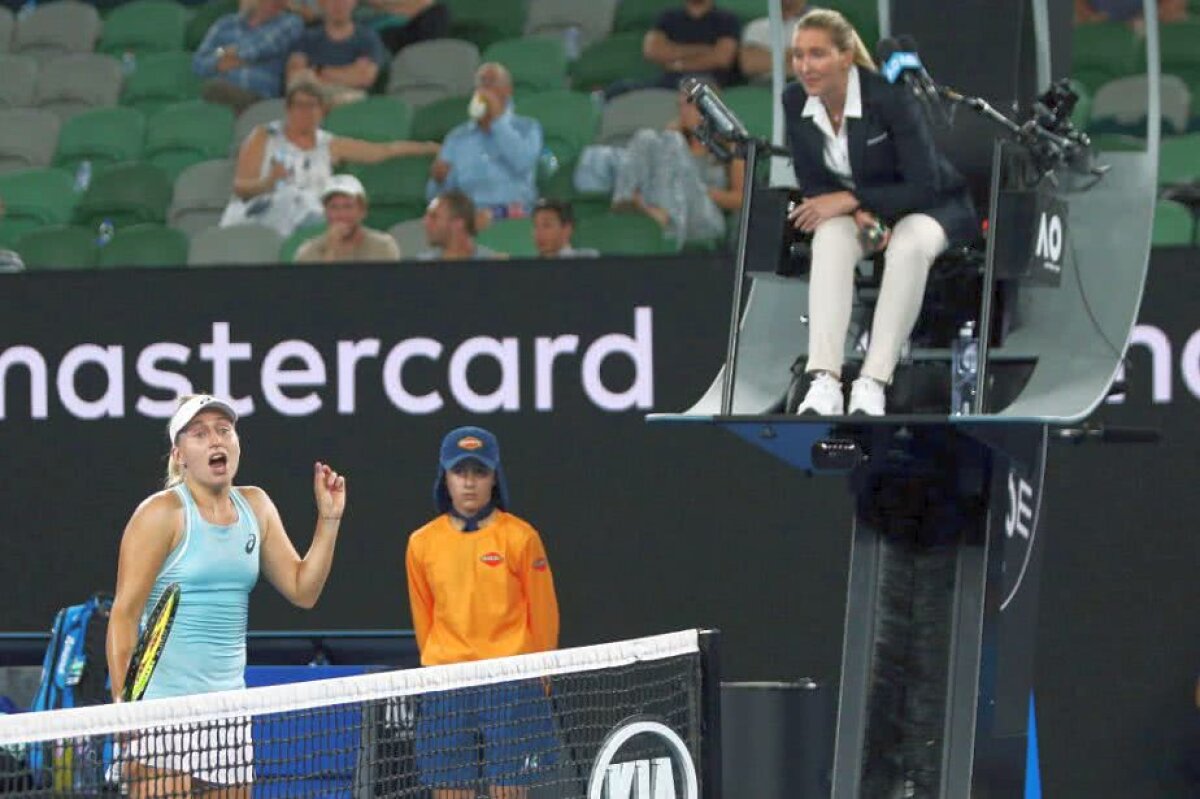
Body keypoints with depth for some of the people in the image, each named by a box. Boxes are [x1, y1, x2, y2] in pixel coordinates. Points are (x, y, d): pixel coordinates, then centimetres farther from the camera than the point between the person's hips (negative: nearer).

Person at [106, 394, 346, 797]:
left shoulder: (255, 507, 12)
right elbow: (124, 614, -9)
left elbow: (302, 590, 16)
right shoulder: (161, 513, -6)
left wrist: (329, 518, 4)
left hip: (229, 701, 6)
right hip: (163, 701, -6)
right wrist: (122, 706, -16)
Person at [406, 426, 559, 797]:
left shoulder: (519, 537, -2)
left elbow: (543, 614, 5)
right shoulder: (422, 543, 6)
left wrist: (536, 680, 9)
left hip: (510, 686, -3)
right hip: (446, 692, 3)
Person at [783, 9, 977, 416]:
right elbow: (812, 182, -2)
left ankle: (872, 385, -41)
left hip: (928, 207, -3)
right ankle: (824, 382, -44)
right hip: (855, 208, 4)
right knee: (831, 237, -32)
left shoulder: (889, 97, -26)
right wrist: (859, 214, -21)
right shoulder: (795, 101, -11)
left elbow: (924, 185, -23)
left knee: (909, 245, -38)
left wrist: (850, 199, -28)